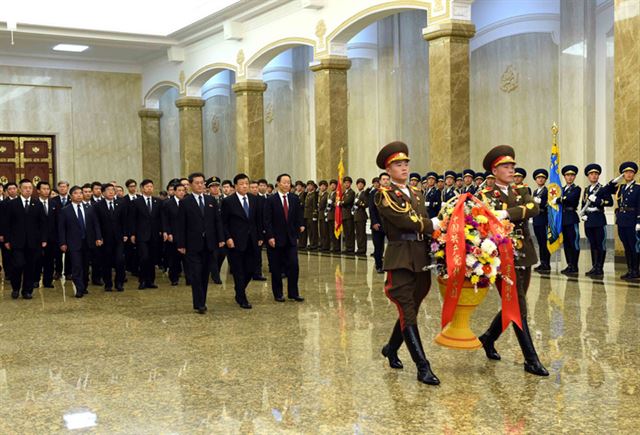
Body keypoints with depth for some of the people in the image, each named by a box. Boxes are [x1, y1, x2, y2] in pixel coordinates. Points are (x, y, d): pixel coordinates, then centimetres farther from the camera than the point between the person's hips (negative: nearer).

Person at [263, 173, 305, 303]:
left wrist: (300, 226, 2)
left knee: (294, 266, -3)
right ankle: (278, 294, 14)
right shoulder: (271, 200, -5)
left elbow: (298, 216, 11)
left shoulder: (294, 199, 6)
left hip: (291, 238, 3)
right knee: (276, 268, 4)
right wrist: (270, 236, -13)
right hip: (276, 239, -3)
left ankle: (293, 293, 6)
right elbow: (267, 220, -7)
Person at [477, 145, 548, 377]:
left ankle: (488, 338, 38)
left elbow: (534, 208, -12)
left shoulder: (521, 191, 9)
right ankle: (531, 360, 3)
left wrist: (508, 213, -27)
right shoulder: (486, 195, -4)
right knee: (519, 309, -4)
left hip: (524, 256, 6)